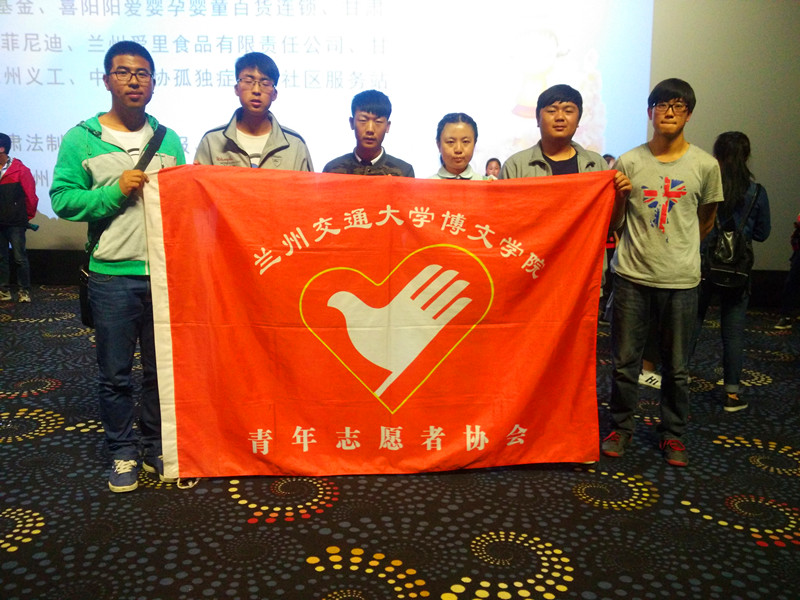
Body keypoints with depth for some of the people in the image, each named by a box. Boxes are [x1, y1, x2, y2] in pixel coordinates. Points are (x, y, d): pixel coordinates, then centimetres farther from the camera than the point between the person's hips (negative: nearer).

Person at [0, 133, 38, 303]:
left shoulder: (20, 170, -7)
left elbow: (31, 196, -3)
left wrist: (28, 217, 6)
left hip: (15, 224, -5)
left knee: (20, 258, 1)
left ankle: (24, 291, 9)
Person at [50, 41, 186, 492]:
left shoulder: (170, 140, 11)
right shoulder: (82, 139, 2)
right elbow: (63, 199, -2)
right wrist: (116, 191, -13)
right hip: (112, 275, -2)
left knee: (162, 368, 10)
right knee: (115, 373, 6)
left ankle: (155, 446, 27)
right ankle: (123, 451, 24)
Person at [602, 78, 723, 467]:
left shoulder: (704, 165, 0)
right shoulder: (628, 162, -1)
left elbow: (706, 220, 15)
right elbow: (615, 223, 4)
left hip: (680, 280, 0)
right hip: (632, 276, 0)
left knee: (676, 366, 10)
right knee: (624, 361, 8)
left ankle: (673, 433, 27)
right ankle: (622, 427, 26)